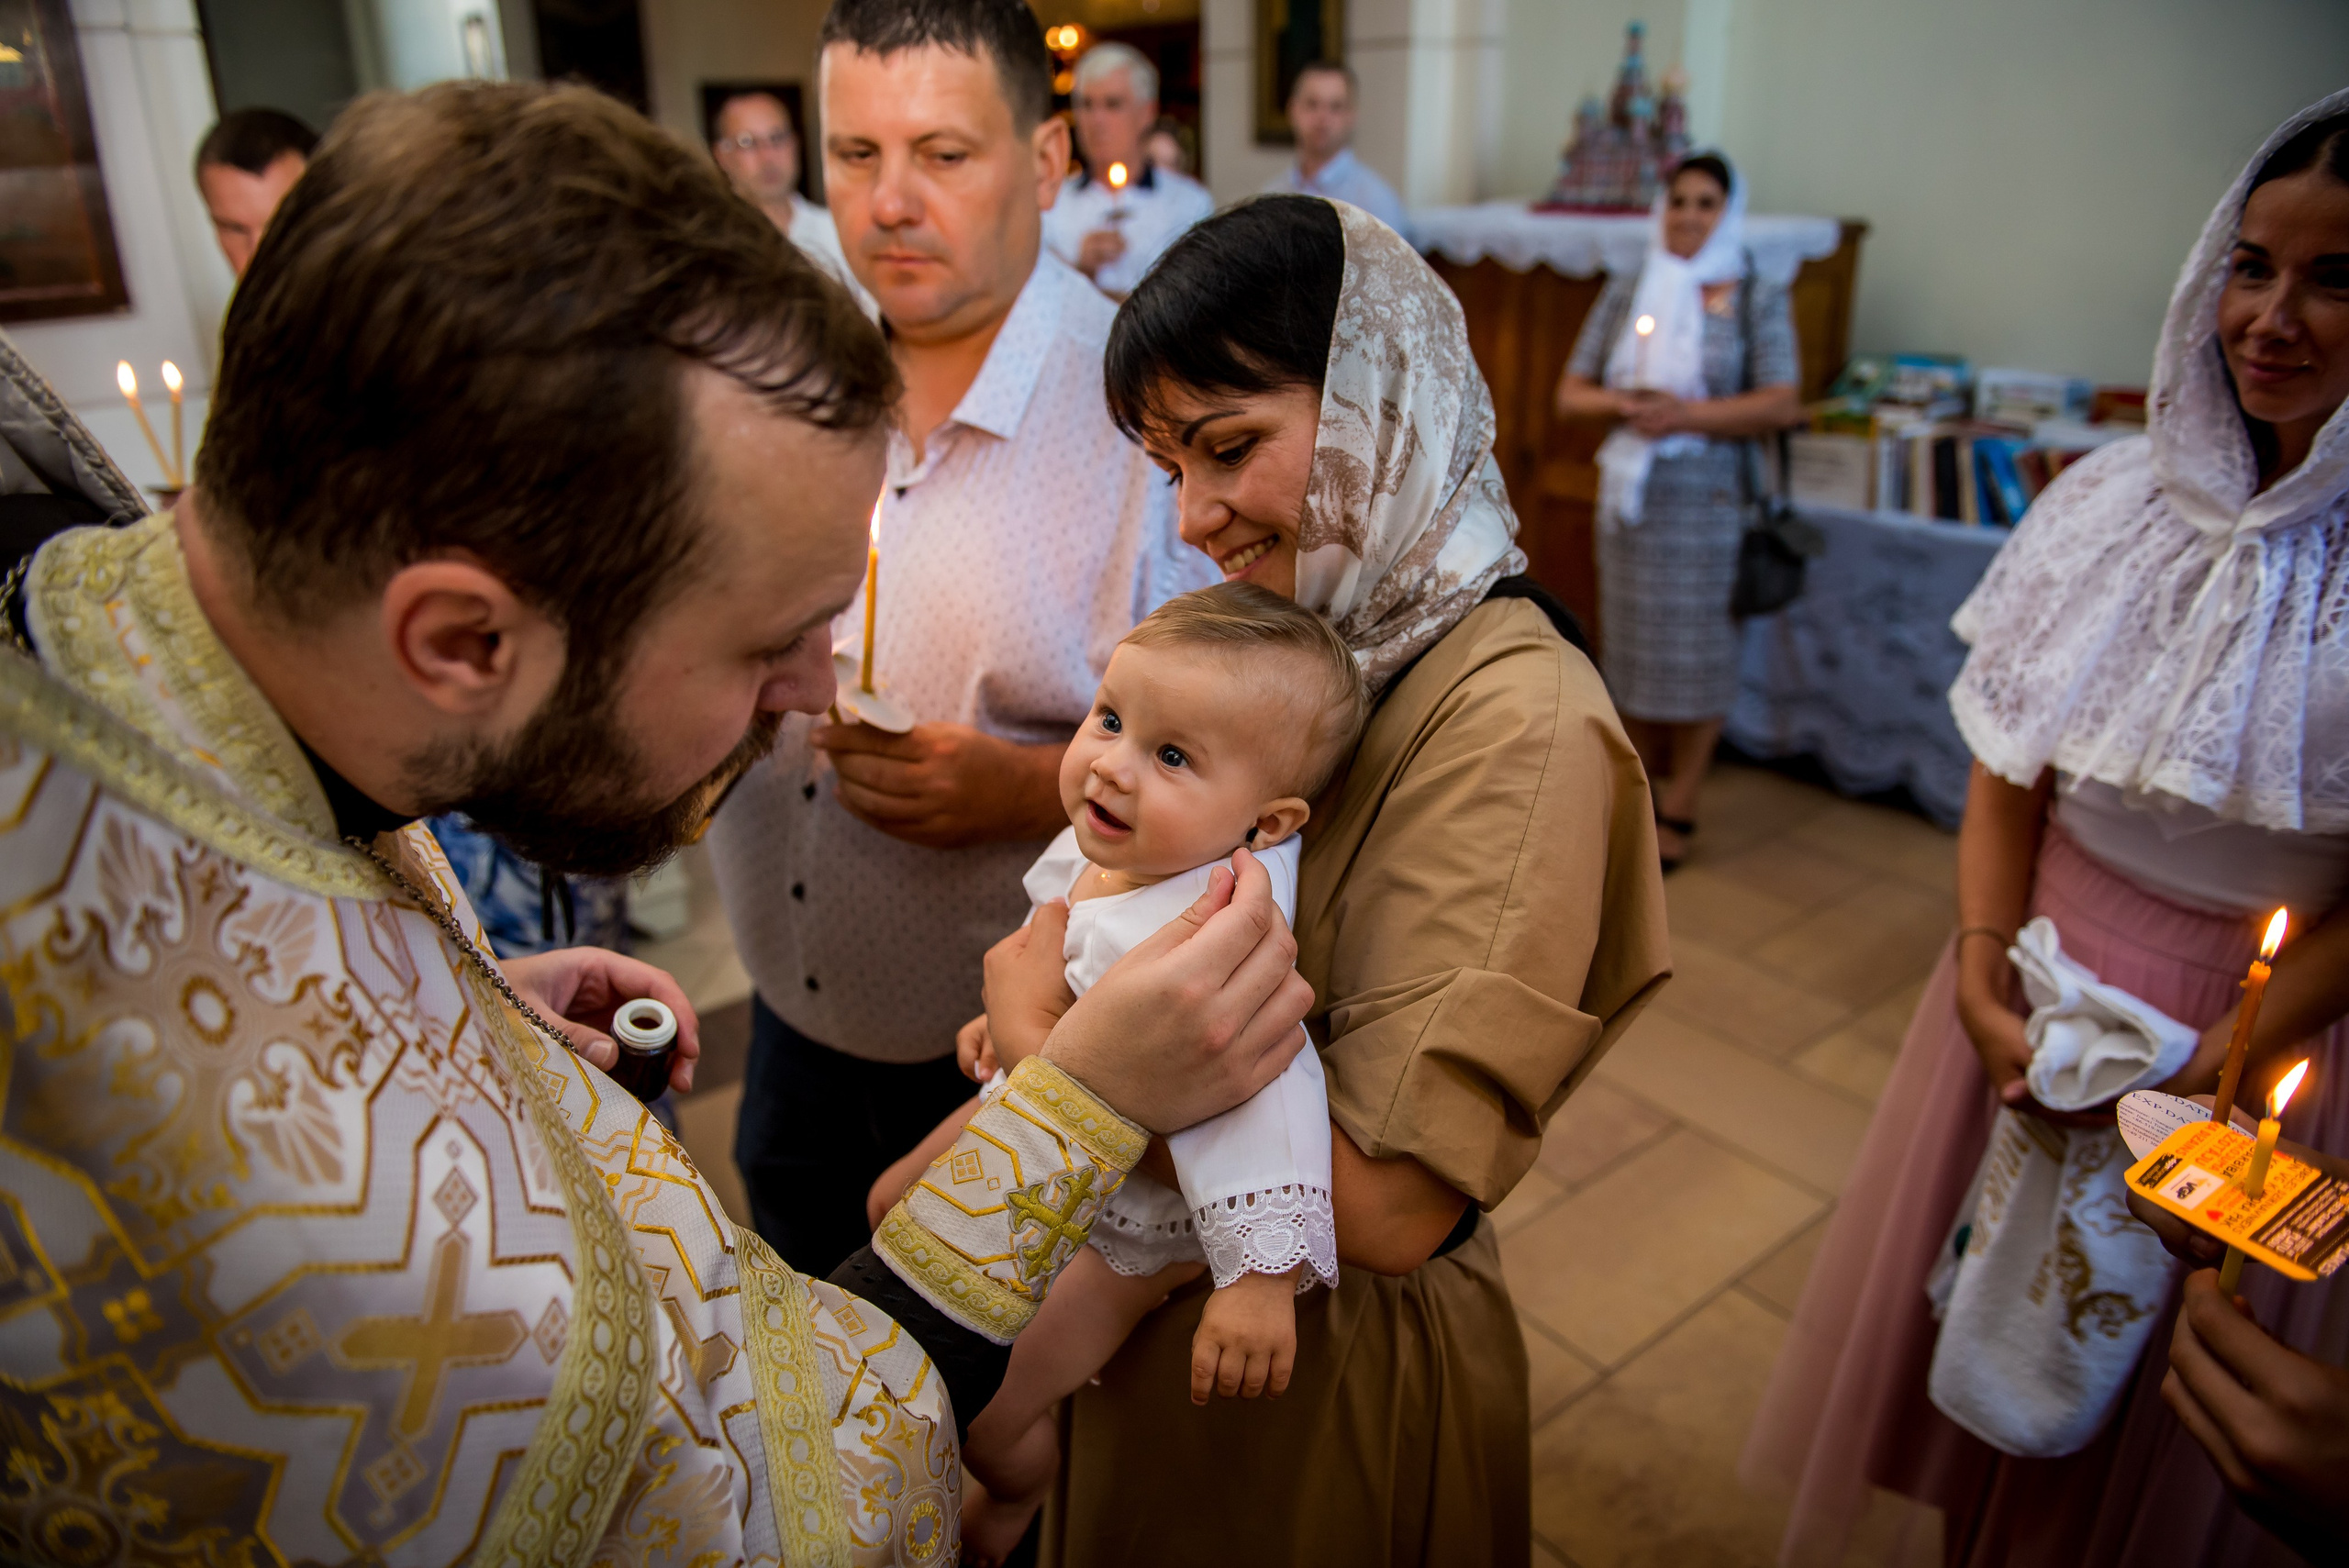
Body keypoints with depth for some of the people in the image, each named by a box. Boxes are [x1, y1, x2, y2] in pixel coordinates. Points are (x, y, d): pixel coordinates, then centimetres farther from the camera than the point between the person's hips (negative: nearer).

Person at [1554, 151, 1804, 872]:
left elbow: (1783, 405, -8)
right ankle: (1641, 789, 23)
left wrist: (1688, 414, -19)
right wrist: (1623, 402, -12)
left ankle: (1677, 811, 9)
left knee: (1696, 655, -1)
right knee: (1633, 646, 8)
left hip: (1709, 497, -3)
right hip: (1628, 492, 3)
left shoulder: (1757, 300, 1)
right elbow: (1571, 392, 8)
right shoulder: (1627, 293, 10)